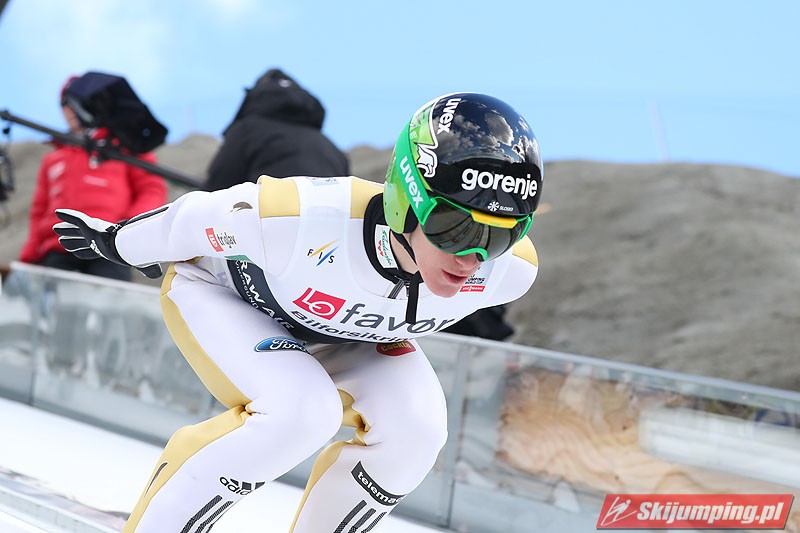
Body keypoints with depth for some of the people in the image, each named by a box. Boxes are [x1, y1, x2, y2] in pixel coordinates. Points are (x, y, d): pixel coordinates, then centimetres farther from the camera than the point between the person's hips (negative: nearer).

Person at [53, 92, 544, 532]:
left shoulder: (511, 272, -30)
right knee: (301, 412, -30)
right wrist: (114, 242, -3)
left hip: (349, 325, 5)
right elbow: (198, 218, -23)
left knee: (413, 430, -17)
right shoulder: (307, 221, -45)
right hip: (219, 294, -5)